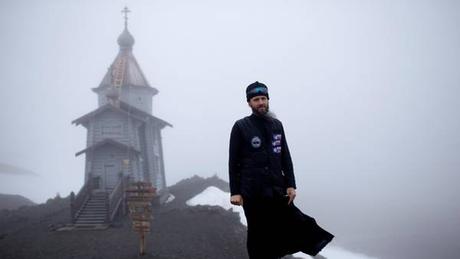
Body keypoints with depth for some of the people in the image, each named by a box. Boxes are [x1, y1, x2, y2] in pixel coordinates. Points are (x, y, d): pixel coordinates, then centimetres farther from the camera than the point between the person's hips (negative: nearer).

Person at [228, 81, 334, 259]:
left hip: (278, 191, 4)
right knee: (257, 235, 4)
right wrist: (235, 192, -7)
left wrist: (290, 185, 5)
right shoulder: (241, 127, -2)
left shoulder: (276, 125, 10)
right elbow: (233, 161, -2)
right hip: (252, 193, -3)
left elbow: (285, 157, 13)